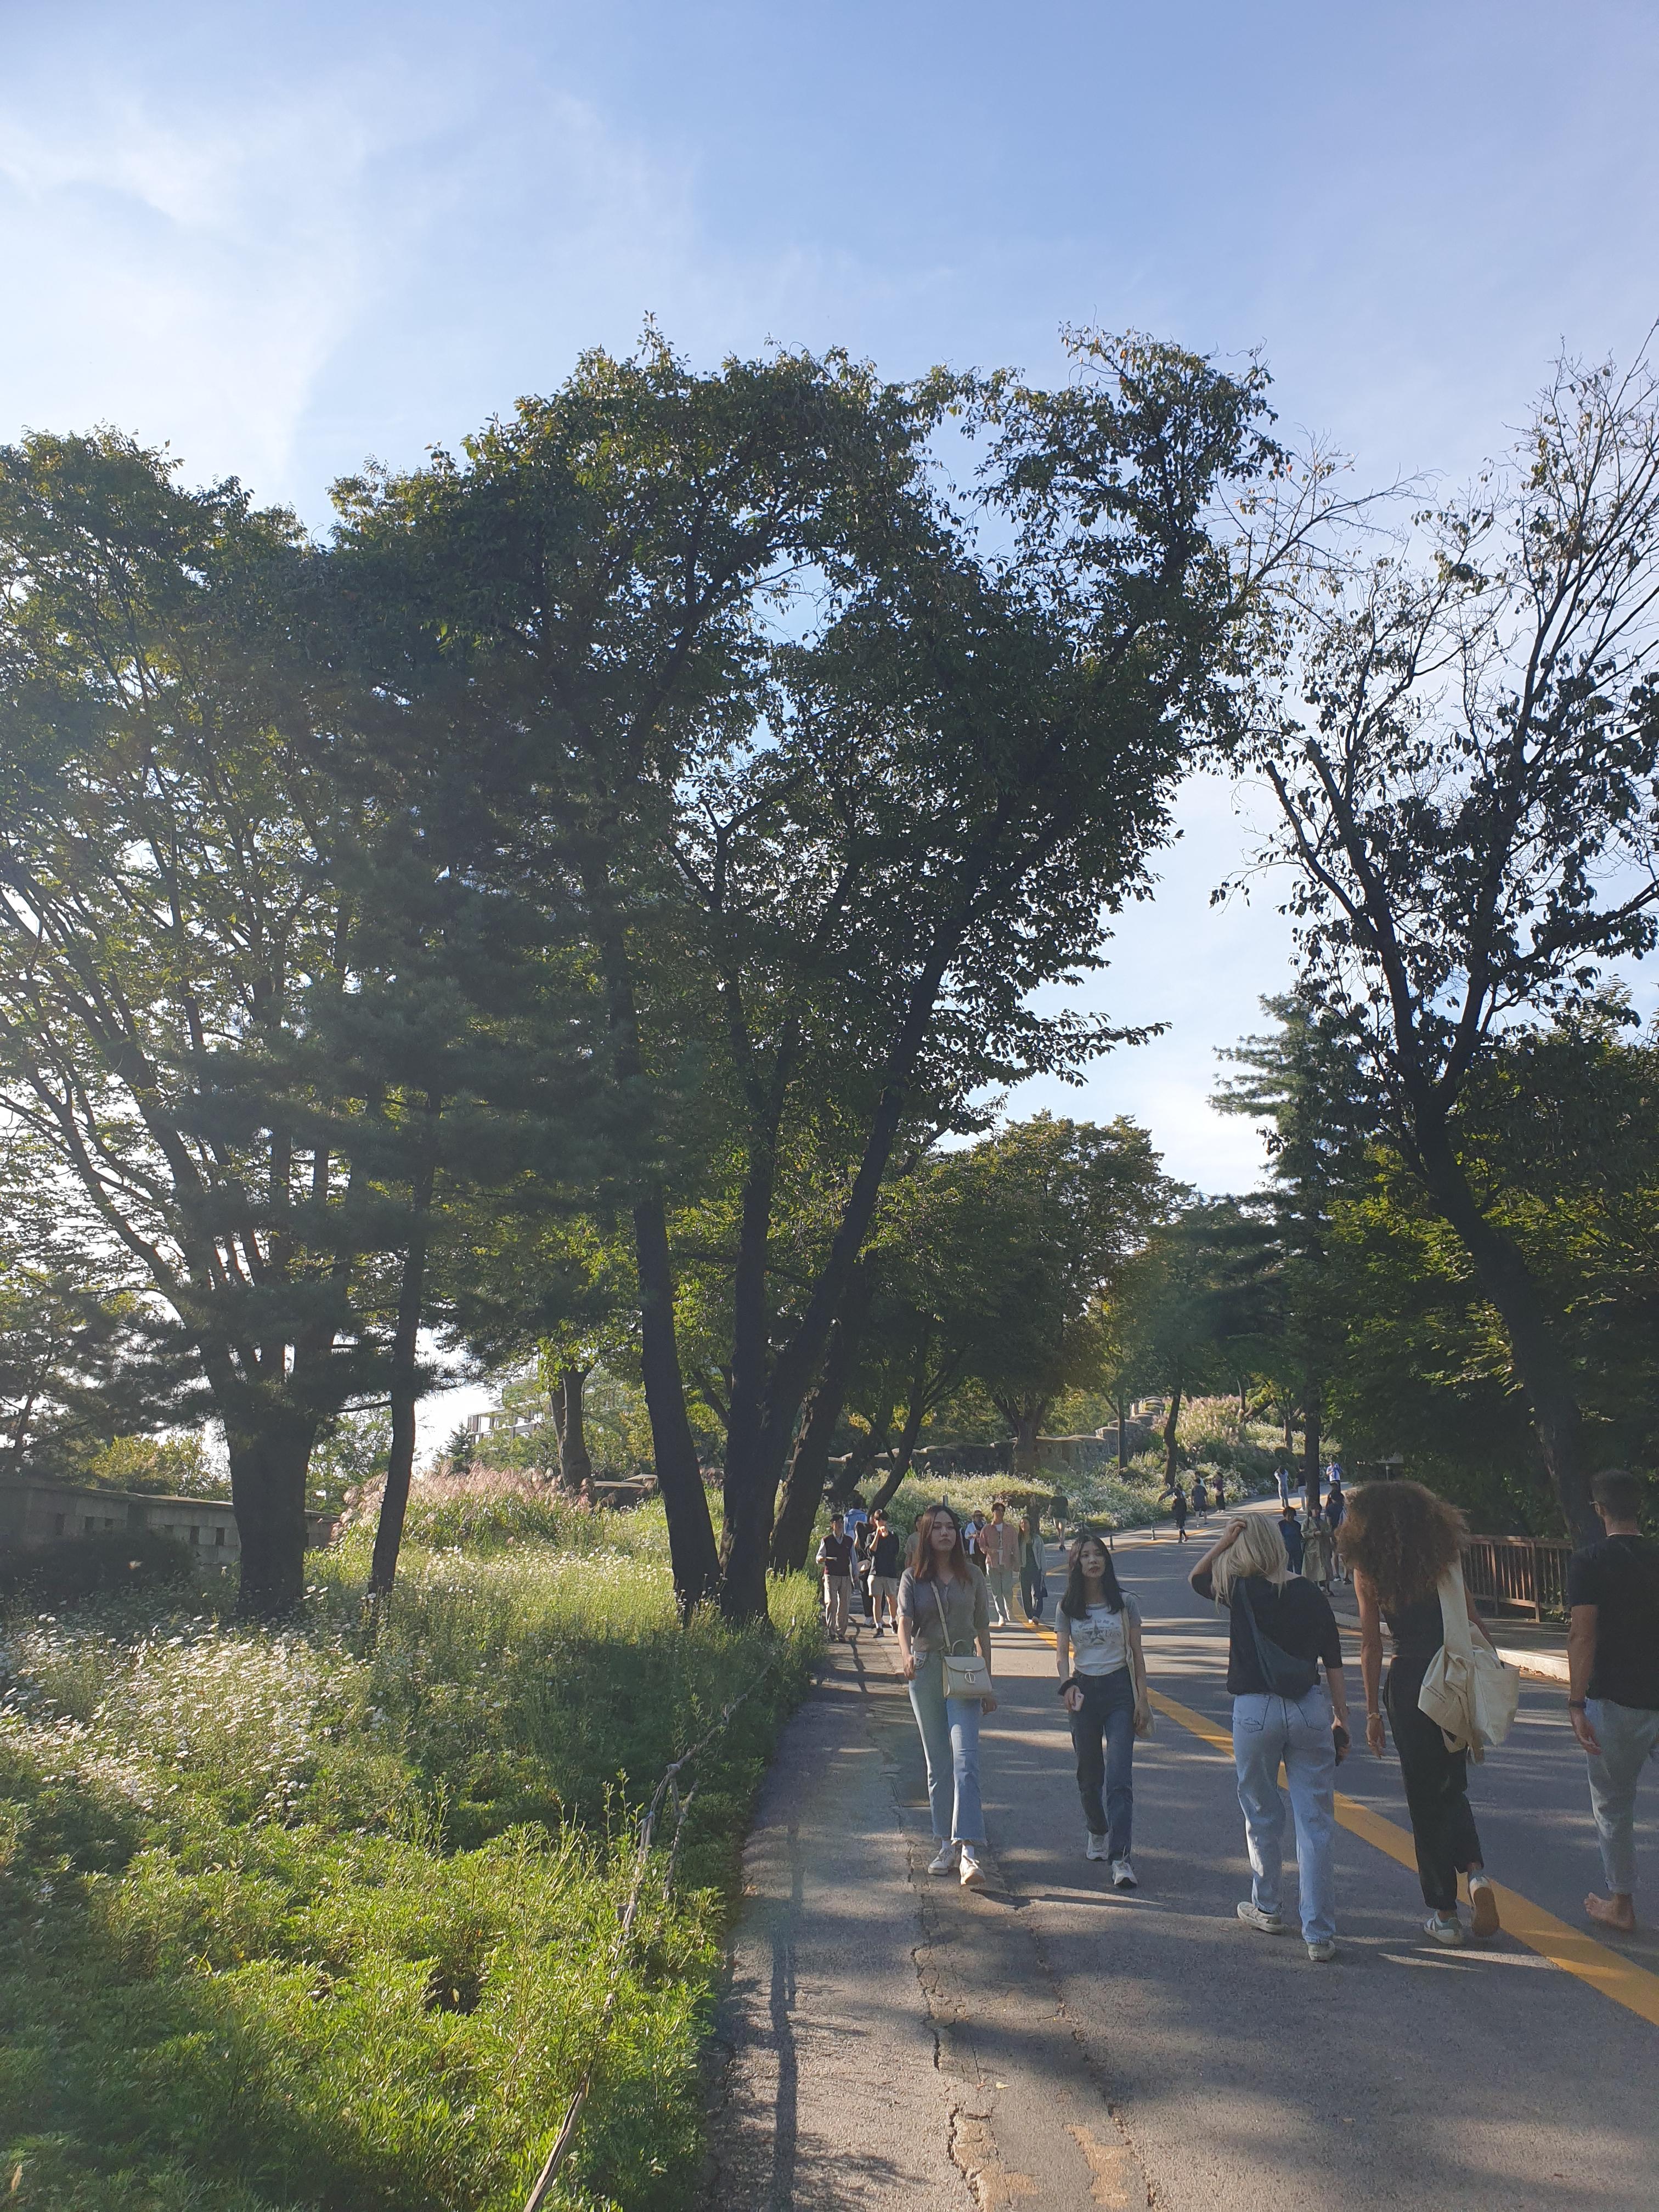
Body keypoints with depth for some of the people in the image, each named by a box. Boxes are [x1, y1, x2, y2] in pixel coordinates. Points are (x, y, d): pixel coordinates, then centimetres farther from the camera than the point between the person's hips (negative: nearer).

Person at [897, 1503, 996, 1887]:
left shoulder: (972, 1579, 5)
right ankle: (944, 1844, 19)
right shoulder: (913, 1579, 3)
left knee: (965, 1759, -14)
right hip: (925, 1672, 1)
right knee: (938, 1764, 9)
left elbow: (983, 1632, 10)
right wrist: (906, 1654, -33)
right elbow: (905, 1622, -11)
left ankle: (969, 1849, -21)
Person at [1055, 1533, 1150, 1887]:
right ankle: (1098, 1832, 39)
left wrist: (1142, 1700, 0)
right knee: (1088, 1775, 13)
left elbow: (1137, 1654, 5)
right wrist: (1068, 1684, -18)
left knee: (1119, 1777, -12)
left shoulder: (1124, 1604, 0)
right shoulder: (1067, 1608, 3)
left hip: (1119, 1689, -2)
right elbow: (1062, 1653, 1)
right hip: (1084, 1691, 2)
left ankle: (1119, 1858, -14)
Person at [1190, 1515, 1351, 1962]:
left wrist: (1223, 1541, 2)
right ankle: (1319, 1933, 4)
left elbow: (1196, 1578, 12)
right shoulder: (1312, 1596, 0)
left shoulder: (1241, 1592, -7)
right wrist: (1340, 1719, 13)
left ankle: (1266, 1910, 32)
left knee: (1262, 1815, 17)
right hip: (1310, 1709, 2)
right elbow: (1333, 1663, 5)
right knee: (1316, 1822, 4)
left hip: (1255, 1711, -1)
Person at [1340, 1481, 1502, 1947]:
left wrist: (1372, 1711, 3)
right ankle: (1475, 1870, -3)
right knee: (1452, 1788, 21)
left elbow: (1371, 1645, -3)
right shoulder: (1443, 1560, 4)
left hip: (1408, 1682, -3)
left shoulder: (1367, 1571, -3)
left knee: (1425, 1796, 9)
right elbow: (1475, 1624, 2)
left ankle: (1444, 1913, 13)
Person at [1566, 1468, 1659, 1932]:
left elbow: (1582, 1636, -16)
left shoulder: (1589, 1562, -10)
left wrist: (1576, 1705, -14)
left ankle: (1621, 1902, 20)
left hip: (1615, 1702, -3)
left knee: (1613, 1803, 11)